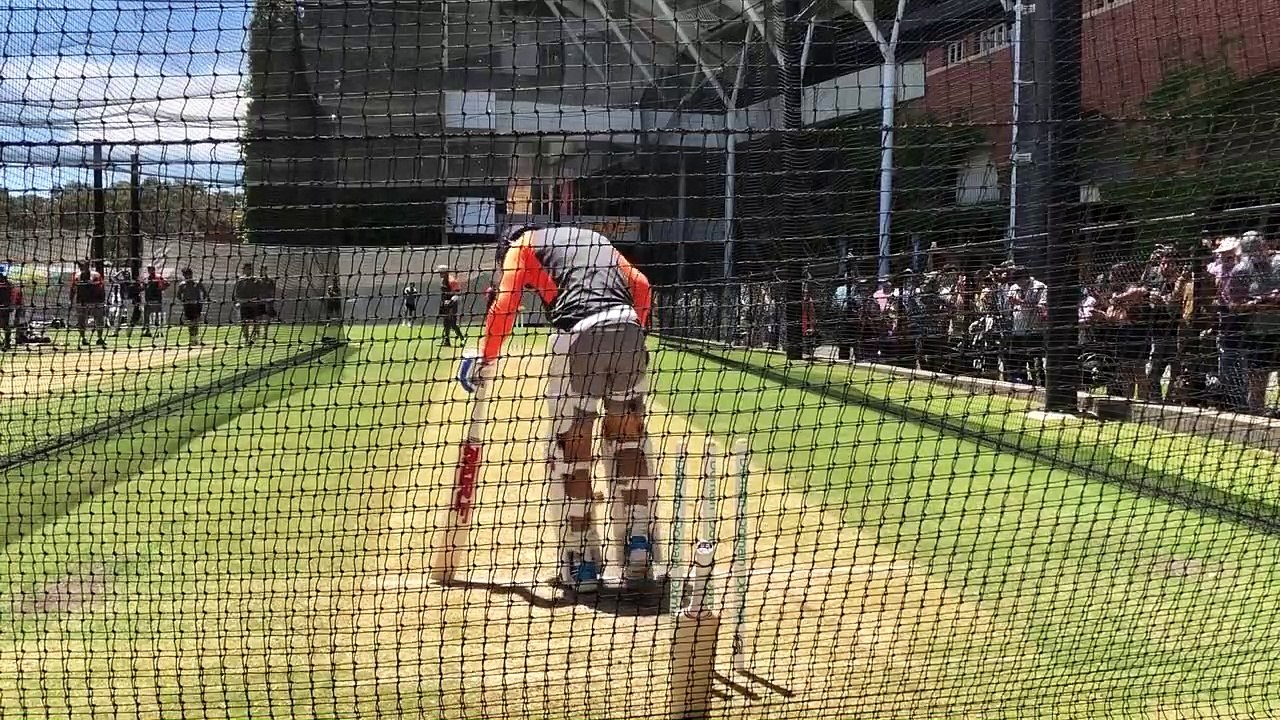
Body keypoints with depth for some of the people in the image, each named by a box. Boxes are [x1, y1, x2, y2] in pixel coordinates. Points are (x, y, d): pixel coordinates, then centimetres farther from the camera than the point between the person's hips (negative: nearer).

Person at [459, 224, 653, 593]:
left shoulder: (523, 244, 19)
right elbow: (641, 286, 22)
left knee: (571, 447, 5)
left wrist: (485, 359, 12)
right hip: (627, 327, 5)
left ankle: (582, 562, 7)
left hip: (579, 332, -4)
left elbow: (504, 305, 4)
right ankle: (638, 551, 12)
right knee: (628, 437, 13)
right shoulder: (595, 238, 33)